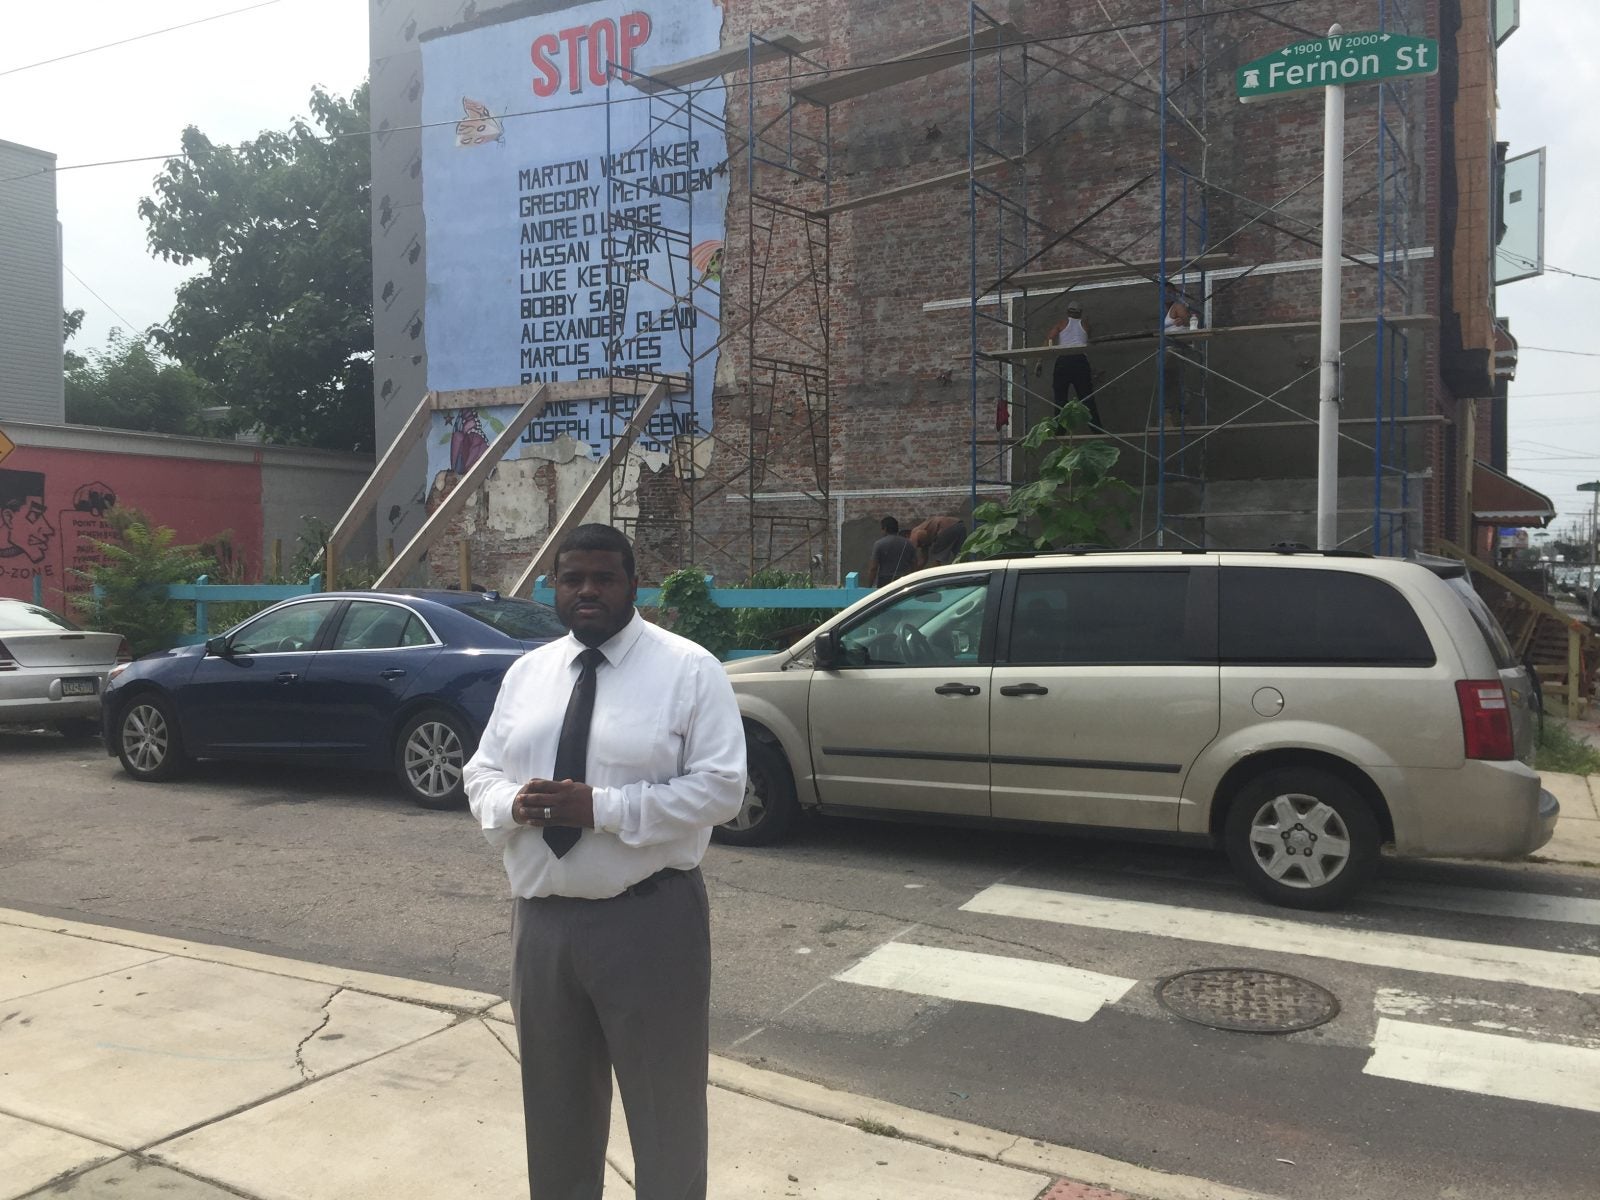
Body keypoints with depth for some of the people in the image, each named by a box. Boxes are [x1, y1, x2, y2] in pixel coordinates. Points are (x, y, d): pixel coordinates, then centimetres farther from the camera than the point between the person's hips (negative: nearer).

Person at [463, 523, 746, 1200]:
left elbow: (720, 787, -14)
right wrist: (512, 802, -12)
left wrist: (603, 807, -22)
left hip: (649, 920, -5)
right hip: (541, 920, 5)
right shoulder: (526, 672, 9)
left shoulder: (689, 669, -8)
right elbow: (481, 773, 13)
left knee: (664, 1105, 10)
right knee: (555, 1105, 21)